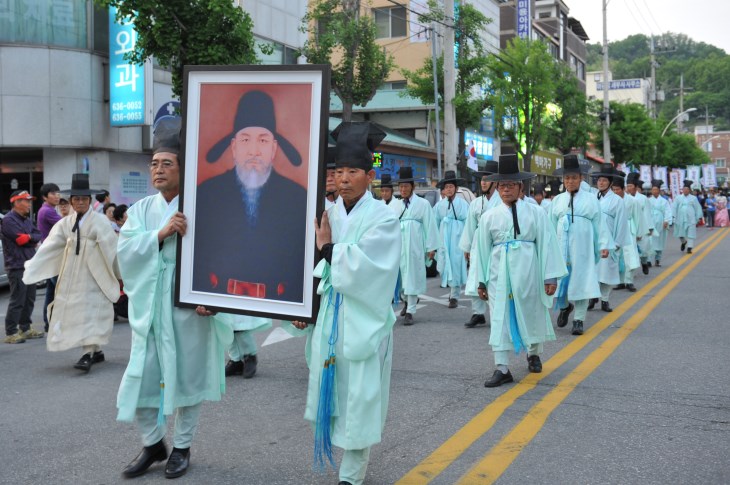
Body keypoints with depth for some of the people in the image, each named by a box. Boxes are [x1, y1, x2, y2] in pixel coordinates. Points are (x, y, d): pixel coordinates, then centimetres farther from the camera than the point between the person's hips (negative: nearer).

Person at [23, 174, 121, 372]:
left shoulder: (100, 221, -7)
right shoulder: (66, 223, 7)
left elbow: (112, 248, -9)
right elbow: (49, 247, 5)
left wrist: (121, 274, -10)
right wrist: (31, 267, 1)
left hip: (93, 275, -5)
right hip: (71, 276, 6)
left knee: (90, 313, -9)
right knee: (74, 312, 9)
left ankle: (88, 355, -11)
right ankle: (96, 351, 21)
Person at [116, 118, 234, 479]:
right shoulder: (141, 209, 9)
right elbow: (124, 249, -4)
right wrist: (162, 233, -18)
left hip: (189, 306, -4)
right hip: (149, 307, 4)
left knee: (186, 377, 7)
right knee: (140, 377, 6)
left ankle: (182, 447, 24)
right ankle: (152, 443, 27)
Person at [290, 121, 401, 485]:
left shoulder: (383, 219, -10)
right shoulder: (327, 214, 4)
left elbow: (359, 269, -20)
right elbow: (318, 268, 8)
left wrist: (327, 246, -12)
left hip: (364, 320, -5)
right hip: (329, 315, 5)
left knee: (358, 397, 2)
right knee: (331, 391, 14)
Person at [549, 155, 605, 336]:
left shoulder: (591, 200, 4)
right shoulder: (557, 201, 8)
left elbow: (598, 225, 4)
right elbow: (550, 226, 11)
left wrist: (602, 246, -1)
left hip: (583, 248, -2)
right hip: (561, 248, 2)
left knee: (582, 282, 1)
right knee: (559, 280, 3)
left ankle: (578, 320, 12)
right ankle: (565, 306, 33)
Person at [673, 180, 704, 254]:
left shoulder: (693, 198, 2)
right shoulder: (678, 198, 3)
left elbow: (698, 208, 6)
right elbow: (674, 207, 0)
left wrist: (699, 218, 3)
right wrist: (673, 216, -10)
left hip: (690, 219, -1)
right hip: (680, 219, 1)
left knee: (690, 233, -4)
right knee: (680, 233, 7)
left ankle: (689, 248, 1)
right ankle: (683, 242, 37)